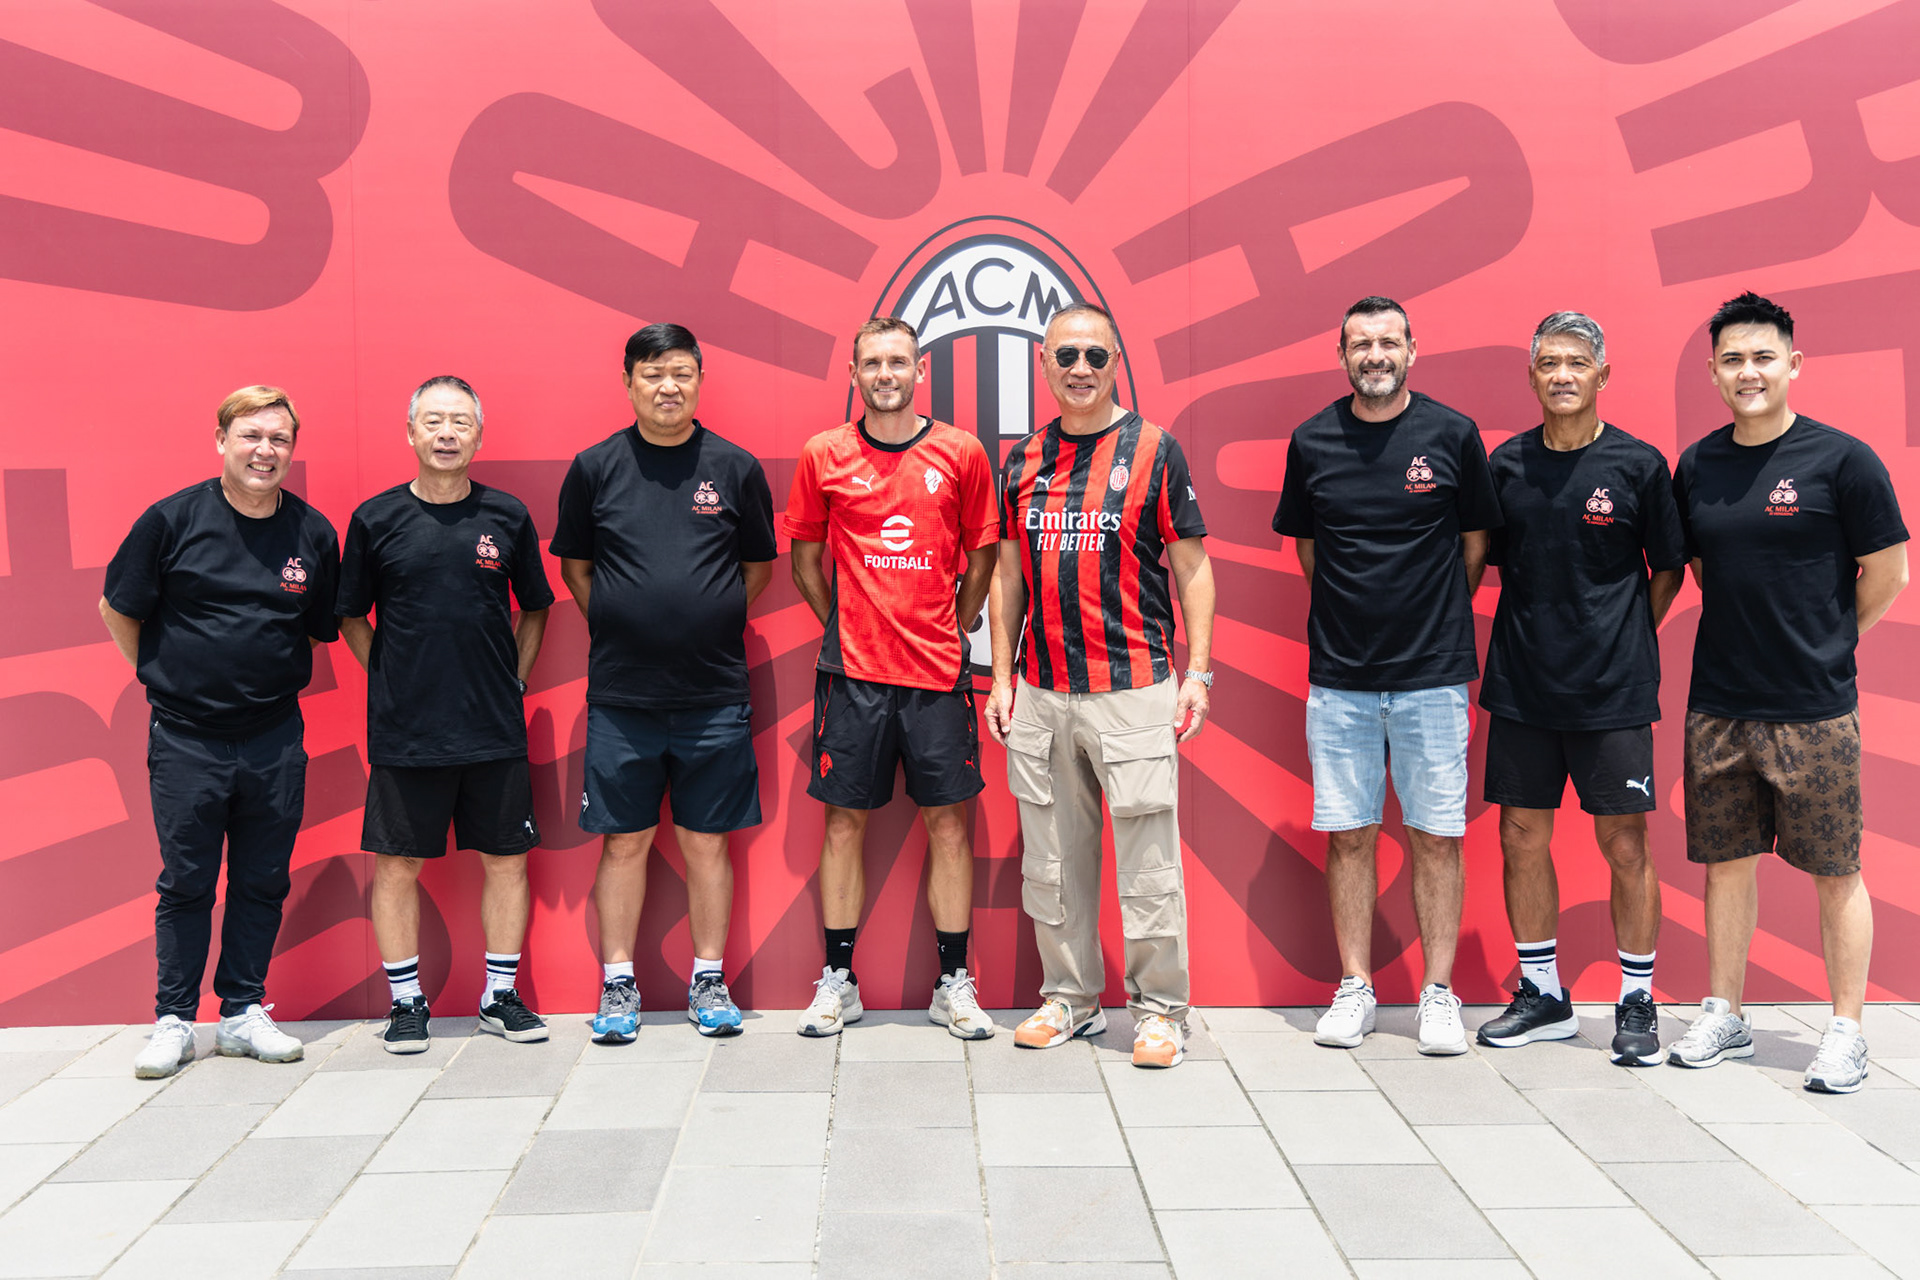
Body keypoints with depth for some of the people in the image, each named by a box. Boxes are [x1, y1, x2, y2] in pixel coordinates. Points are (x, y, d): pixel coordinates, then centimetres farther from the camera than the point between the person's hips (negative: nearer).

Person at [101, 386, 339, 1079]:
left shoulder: (314, 533, 1)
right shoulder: (173, 519, -5)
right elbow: (118, 609, 5)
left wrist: (274, 680, 9)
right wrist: (168, 678, 6)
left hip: (276, 738, 2)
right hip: (186, 738, -2)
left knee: (263, 883, 9)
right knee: (185, 885, 6)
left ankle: (242, 1013, 22)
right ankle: (173, 1021, 19)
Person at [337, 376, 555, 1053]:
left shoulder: (507, 516, 4)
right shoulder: (376, 519, 0)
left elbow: (534, 609, 15)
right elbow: (351, 618, 10)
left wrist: (514, 680, 8)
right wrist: (391, 684, 4)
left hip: (496, 729, 1)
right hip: (404, 731, -1)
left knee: (505, 859, 7)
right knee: (397, 865, 5)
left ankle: (501, 996, 22)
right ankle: (406, 1002, 20)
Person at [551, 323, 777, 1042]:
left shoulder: (735, 468, 2)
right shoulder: (595, 468, 3)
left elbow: (760, 565, 13)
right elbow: (574, 565, 13)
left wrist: (711, 625, 9)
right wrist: (618, 628, 7)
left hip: (715, 694, 0)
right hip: (620, 694, 0)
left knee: (707, 843, 7)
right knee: (624, 842, 7)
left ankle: (710, 980, 20)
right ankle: (618, 984, 19)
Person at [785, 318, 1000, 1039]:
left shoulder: (961, 454, 3)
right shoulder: (823, 456, 3)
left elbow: (983, 555, 11)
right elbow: (805, 556, 12)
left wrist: (952, 631, 7)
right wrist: (843, 627, 8)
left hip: (938, 670, 0)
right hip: (852, 671, 0)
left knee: (948, 823, 4)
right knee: (844, 823, 5)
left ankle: (954, 985, 16)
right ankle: (837, 982, 18)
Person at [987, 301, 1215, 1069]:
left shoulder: (1154, 451, 0)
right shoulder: (1024, 459, 11)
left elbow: (1192, 568, 1)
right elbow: (1009, 574, 15)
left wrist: (1197, 672, -6)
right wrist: (1001, 676, 9)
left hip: (1132, 690, -4)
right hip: (1040, 695, 4)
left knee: (1147, 857, -1)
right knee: (1052, 856, 10)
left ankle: (1160, 1008, 11)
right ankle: (1069, 997, 24)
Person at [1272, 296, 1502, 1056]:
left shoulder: (1453, 435, 0)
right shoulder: (1312, 441, 4)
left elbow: (1476, 542, 9)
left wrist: (1438, 617, 10)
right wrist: (1350, 611, 10)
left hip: (1433, 673, -1)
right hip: (1338, 676, 1)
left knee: (1436, 835, 4)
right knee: (1347, 834, 6)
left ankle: (1439, 993, 15)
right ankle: (1355, 988, 18)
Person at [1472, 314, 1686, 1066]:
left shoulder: (1638, 464, -2)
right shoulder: (1506, 464, 5)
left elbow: (1668, 571, 6)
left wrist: (1622, 641, 4)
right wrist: (1534, 636, 9)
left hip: (1612, 691, -3)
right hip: (1522, 685, 3)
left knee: (1624, 843, 2)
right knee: (1522, 838, 7)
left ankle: (1637, 1004, 17)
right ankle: (1542, 996, 22)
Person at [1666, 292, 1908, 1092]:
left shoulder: (1841, 459, -7)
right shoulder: (1696, 466, 6)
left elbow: (1887, 574, -2)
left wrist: (1823, 643, 5)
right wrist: (1751, 634, 11)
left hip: (1813, 710, -4)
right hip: (1717, 704, 5)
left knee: (1835, 872, 5)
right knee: (1725, 862, 12)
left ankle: (1846, 1033, 18)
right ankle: (1724, 1016, 25)